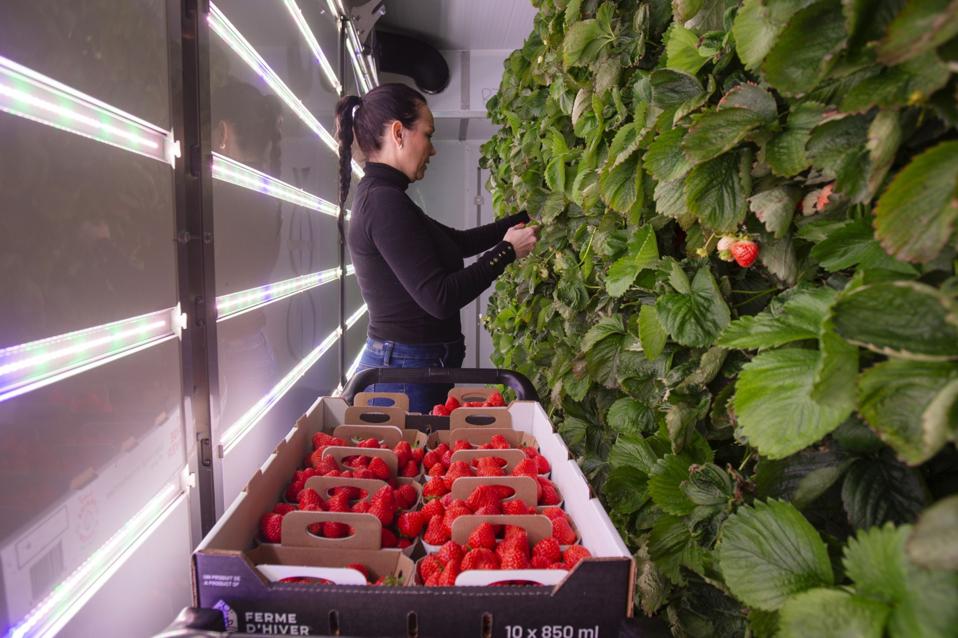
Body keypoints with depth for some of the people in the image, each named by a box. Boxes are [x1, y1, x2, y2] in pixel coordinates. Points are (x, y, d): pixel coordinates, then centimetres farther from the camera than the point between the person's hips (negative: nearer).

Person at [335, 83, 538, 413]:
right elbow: (439, 298, -22)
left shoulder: (379, 197, 12)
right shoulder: (384, 202, -18)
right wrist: (506, 251, -11)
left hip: (396, 363, 9)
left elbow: (458, 241, 20)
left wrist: (523, 219, 19)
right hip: (405, 376, -9)